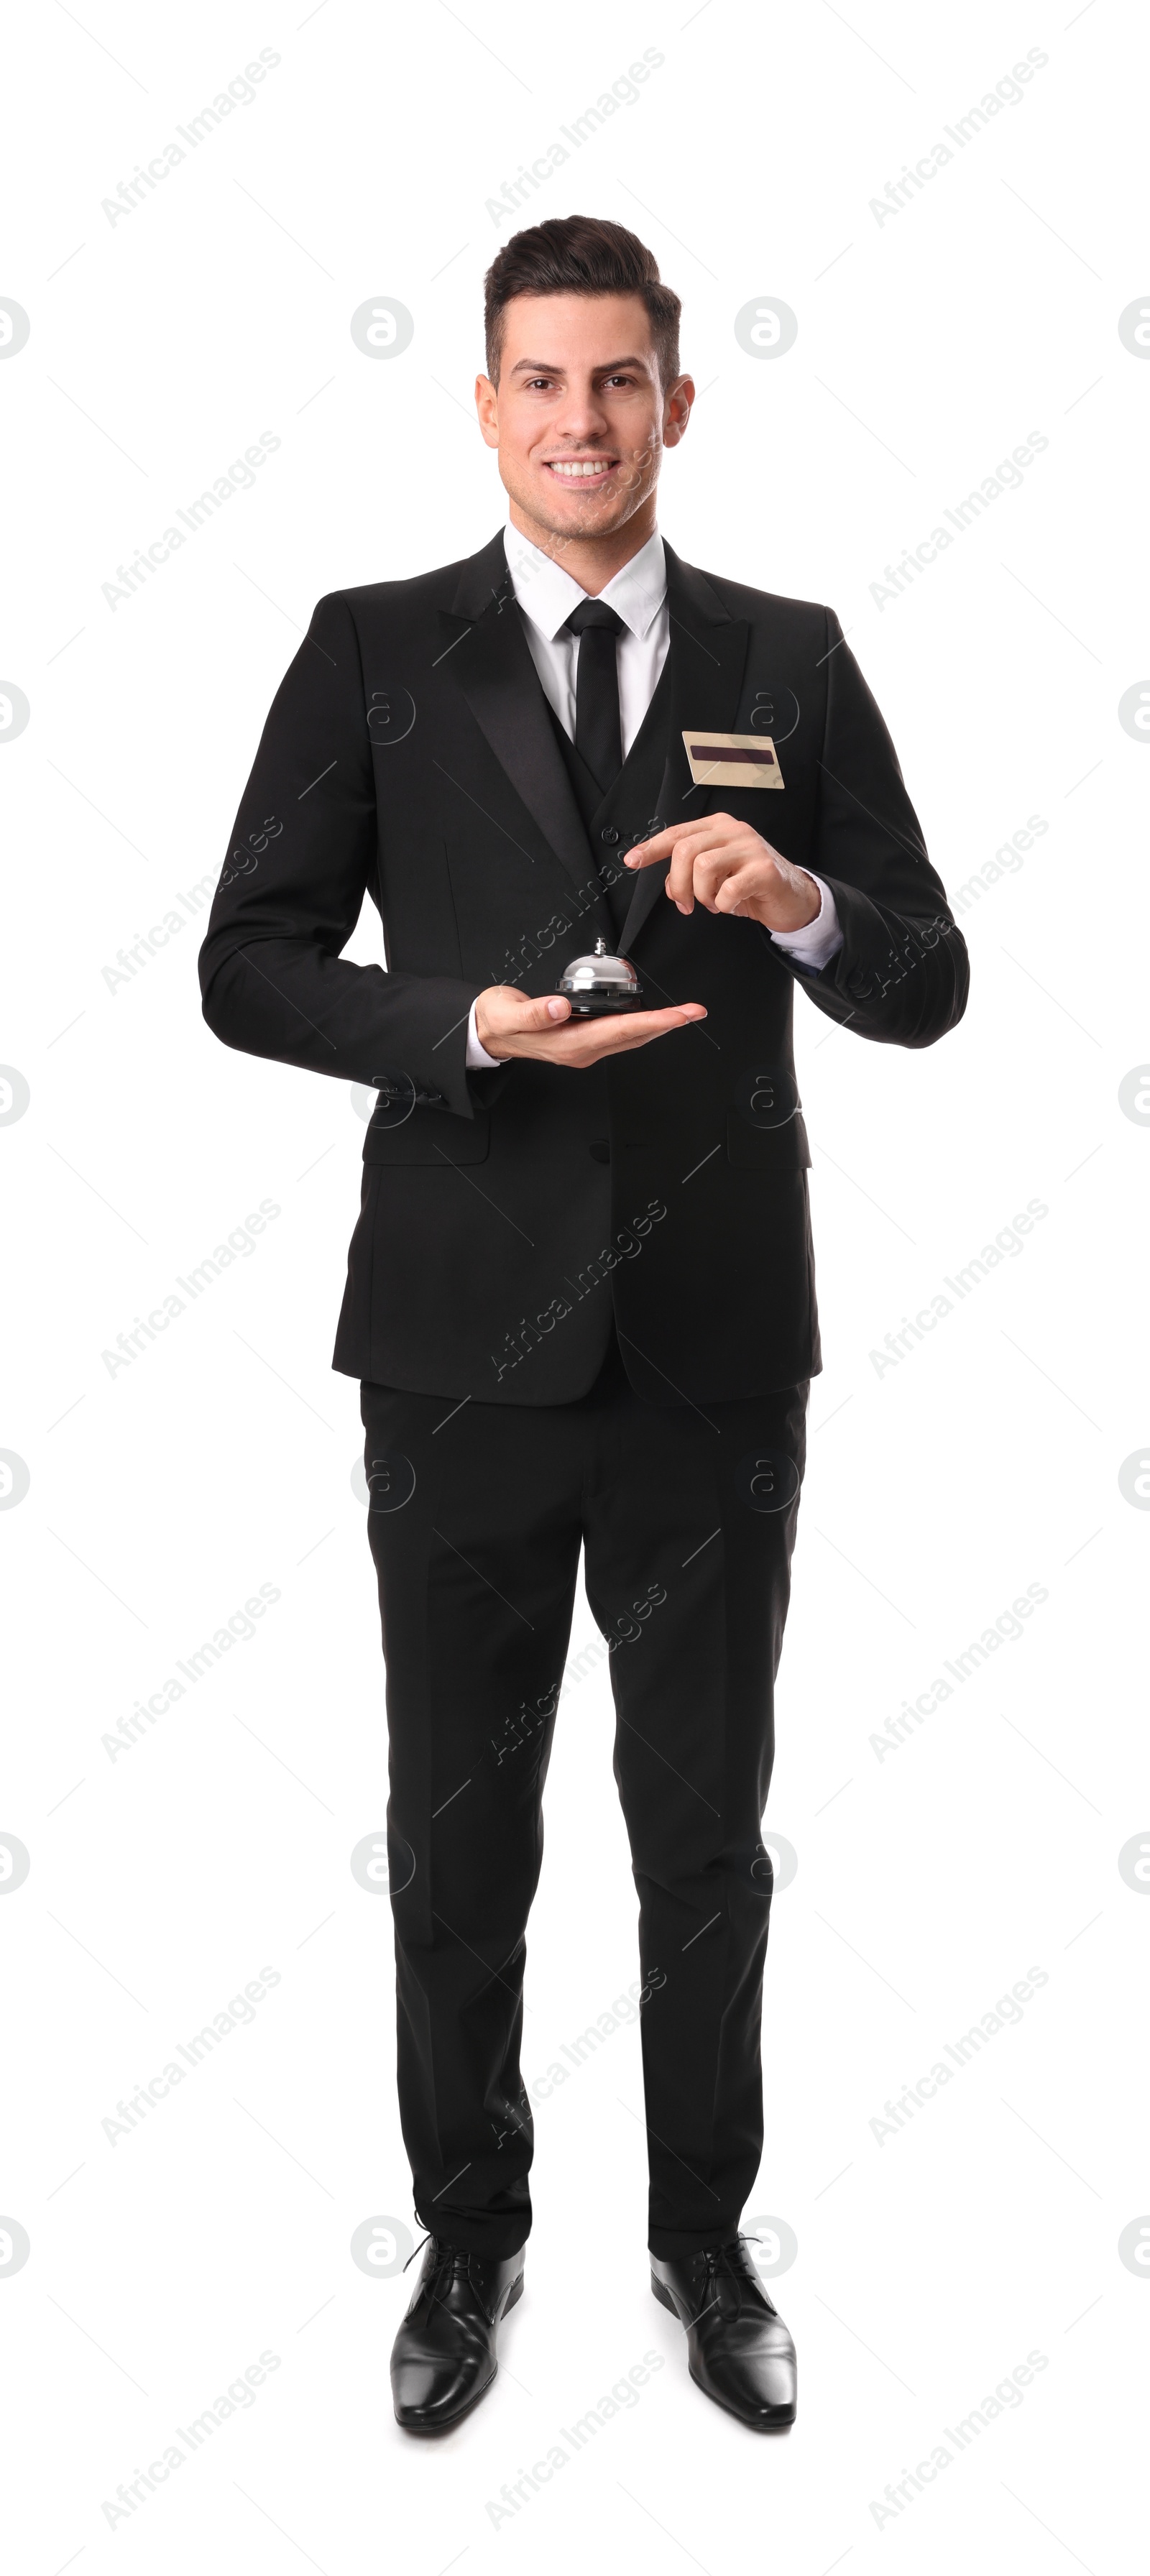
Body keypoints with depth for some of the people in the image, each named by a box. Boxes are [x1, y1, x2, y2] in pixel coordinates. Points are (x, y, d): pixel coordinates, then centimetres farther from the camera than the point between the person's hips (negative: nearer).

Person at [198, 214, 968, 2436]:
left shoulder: (788, 660, 4)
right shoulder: (373, 651, 2)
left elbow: (929, 993, 3)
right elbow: (249, 966, -2)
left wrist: (803, 901, -18)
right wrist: (468, 1031, -18)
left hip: (715, 1339, 1)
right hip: (466, 1334, 0)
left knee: (706, 1829, 14)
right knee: (455, 1832, 13)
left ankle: (704, 2237, 35)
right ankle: (468, 2236, 35)